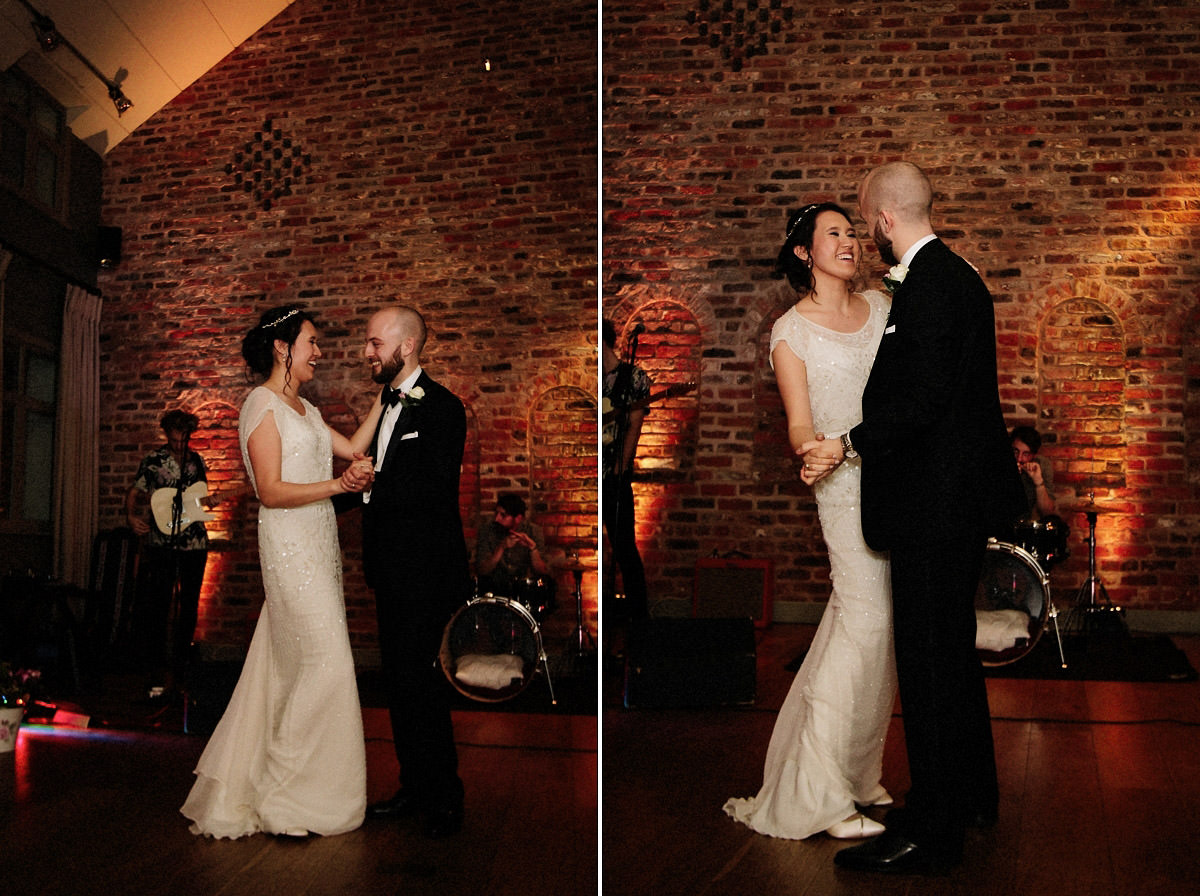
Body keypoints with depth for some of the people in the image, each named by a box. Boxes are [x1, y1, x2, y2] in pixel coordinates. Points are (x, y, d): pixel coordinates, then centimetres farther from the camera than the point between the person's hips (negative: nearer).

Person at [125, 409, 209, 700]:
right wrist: (132, 517, -19)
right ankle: (160, 676, -7)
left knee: (188, 607, 10)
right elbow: (134, 493, -2)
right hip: (162, 544, -4)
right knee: (155, 608, -10)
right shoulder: (154, 460, 0)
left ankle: (179, 666, 23)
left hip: (195, 544, 4)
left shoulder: (197, 461, 12)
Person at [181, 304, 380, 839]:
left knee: (289, 666, 9)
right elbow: (271, 491, -15)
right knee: (325, 663, -10)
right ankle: (284, 799, 1)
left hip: (318, 545, 9)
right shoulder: (263, 404, -9)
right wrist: (337, 485, -24)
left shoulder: (302, 408, 19)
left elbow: (352, 448, 16)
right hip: (289, 547, -9)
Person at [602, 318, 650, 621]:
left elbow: (634, 427, -7)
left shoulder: (633, 376, -2)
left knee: (623, 547, -4)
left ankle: (638, 614, 5)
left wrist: (619, 471, -13)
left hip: (614, 478, -5)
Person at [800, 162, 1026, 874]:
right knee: (954, 652, 21)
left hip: (936, 502, -11)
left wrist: (848, 446, -15)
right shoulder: (953, 274, 14)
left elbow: (925, 402, -25)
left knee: (931, 663, -3)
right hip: (957, 498, 11)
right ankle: (973, 794, 36)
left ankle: (932, 833, 6)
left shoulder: (931, 285, -18)